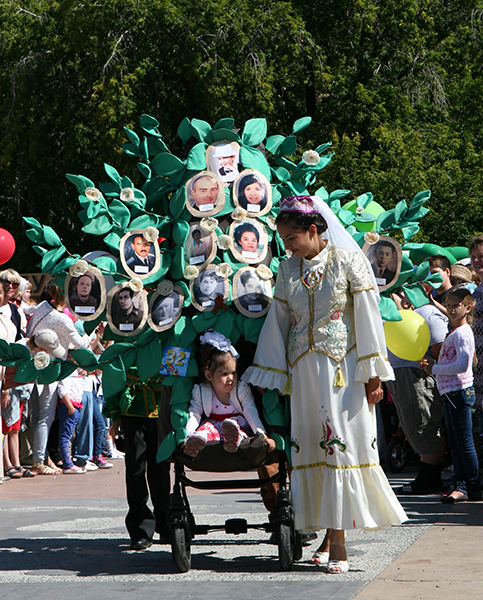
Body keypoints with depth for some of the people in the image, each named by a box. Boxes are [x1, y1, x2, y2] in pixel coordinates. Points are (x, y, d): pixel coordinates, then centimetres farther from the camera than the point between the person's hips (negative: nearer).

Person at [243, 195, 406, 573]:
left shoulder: (349, 260, -4)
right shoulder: (289, 270, 10)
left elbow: (367, 316, -5)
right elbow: (277, 322, 15)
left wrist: (372, 374, -9)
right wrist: (265, 378, 13)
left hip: (342, 368, -5)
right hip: (303, 370, 5)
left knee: (344, 444, -8)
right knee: (311, 447, 2)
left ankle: (338, 541, -6)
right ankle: (330, 534, 8)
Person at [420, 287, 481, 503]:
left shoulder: (462, 333, -13)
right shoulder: (453, 332, 18)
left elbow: (462, 365, -23)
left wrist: (435, 369, -13)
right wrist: (433, 364, 7)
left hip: (459, 391, -10)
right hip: (450, 392, 10)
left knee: (464, 442, -5)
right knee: (454, 443, 10)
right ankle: (461, 486, 14)